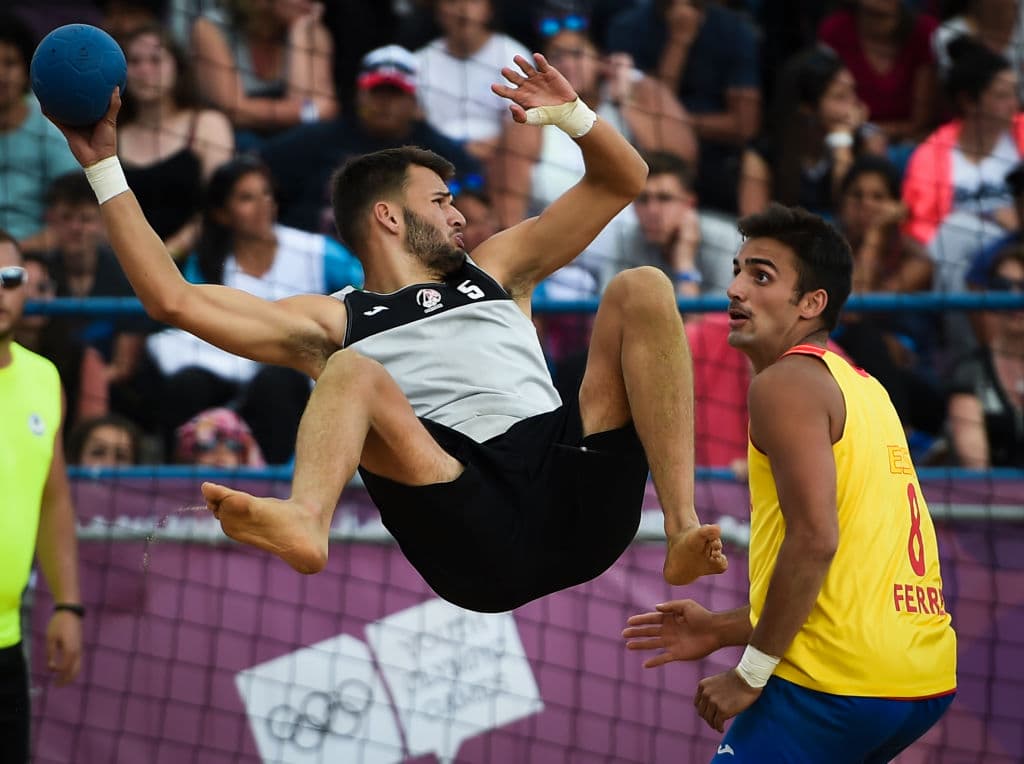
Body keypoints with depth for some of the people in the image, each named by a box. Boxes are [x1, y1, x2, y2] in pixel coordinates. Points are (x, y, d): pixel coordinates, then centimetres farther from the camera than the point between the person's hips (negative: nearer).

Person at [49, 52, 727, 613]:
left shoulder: (495, 271, 31)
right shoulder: (332, 322, 23)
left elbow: (622, 179, 32)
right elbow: (173, 298, 16)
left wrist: (570, 113, 13)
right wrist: (105, 169, 16)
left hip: (580, 499, 2)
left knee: (642, 290, -9)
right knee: (352, 370, -21)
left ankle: (684, 532, -26)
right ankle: (305, 525, -56)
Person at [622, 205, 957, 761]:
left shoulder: (786, 382, -8)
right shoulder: (860, 386, 20)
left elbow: (814, 540, -20)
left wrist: (751, 673, -14)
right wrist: (723, 631, 24)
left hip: (844, 683, -10)